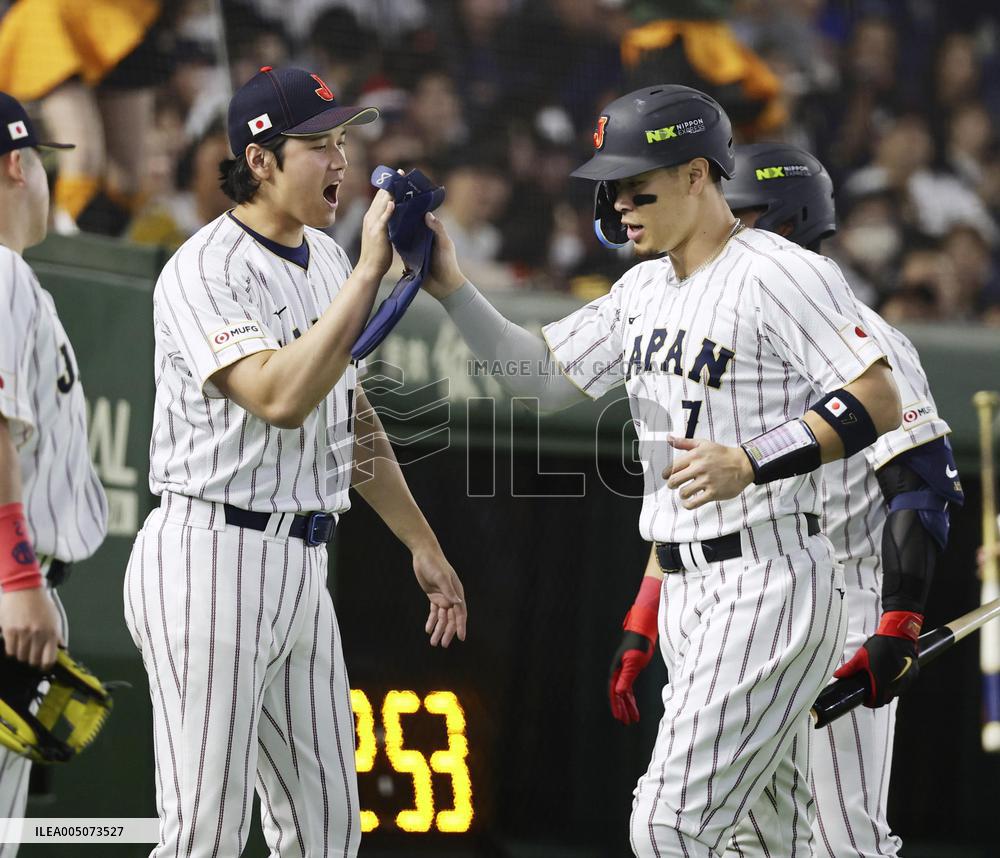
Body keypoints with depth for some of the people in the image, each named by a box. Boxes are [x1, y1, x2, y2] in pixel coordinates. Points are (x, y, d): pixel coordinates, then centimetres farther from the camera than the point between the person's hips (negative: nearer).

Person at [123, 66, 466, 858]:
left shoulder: (327, 260, 14)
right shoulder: (205, 272, -14)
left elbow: (352, 415, 24)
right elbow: (281, 399, -29)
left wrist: (422, 544, 27)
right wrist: (369, 273, -26)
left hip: (302, 567, 9)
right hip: (210, 561, -9)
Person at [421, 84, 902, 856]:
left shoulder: (781, 274, -12)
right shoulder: (643, 288, 15)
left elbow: (879, 404, -17)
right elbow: (543, 378, 17)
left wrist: (751, 462, -27)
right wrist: (452, 287, 5)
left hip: (769, 581, -9)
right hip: (682, 588, 9)